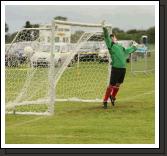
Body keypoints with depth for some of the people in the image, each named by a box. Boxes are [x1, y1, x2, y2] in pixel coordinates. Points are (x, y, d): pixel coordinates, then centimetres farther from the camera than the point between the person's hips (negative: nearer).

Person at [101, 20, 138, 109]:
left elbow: (127, 51, 37)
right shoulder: (111, 45, 1)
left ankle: (113, 97, 35)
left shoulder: (120, 47, 19)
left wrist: (134, 46, 48)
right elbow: (106, 37, -13)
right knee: (111, 85, -5)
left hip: (123, 68, 6)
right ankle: (105, 101, 3)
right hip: (115, 68, -6)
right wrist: (104, 28, -25)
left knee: (118, 85, 14)